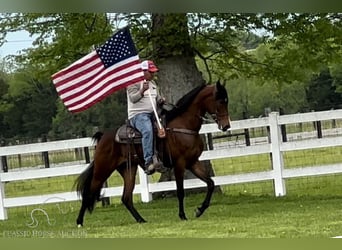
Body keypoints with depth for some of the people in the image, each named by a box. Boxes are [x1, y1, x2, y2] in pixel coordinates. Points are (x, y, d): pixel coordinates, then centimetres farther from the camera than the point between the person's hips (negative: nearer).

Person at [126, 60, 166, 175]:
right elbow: (133, 98, -14)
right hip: (138, 115, -9)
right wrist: (142, 91, -28)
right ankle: (148, 163, -43)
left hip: (152, 114, 9)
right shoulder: (134, 83, -4)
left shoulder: (153, 83, 20)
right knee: (148, 131, -35)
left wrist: (161, 100, 3)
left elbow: (157, 97, 26)